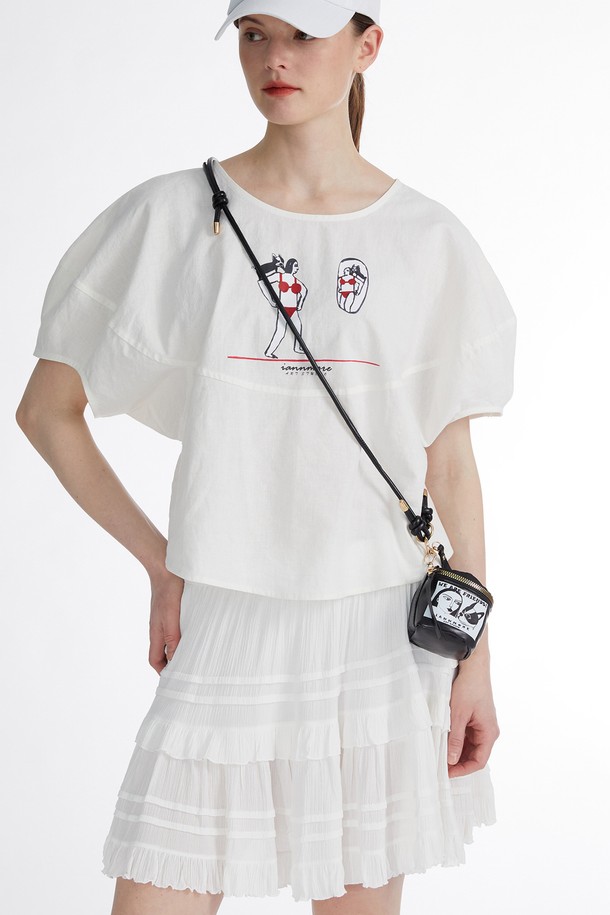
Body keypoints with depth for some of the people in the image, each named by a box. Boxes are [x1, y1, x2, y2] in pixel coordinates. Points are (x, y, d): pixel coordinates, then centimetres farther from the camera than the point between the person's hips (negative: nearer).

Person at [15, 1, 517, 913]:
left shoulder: (430, 244, 0)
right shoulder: (169, 220, -3)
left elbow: (450, 467, 5)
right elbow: (46, 410, 5)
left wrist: (476, 659, 5)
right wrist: (162, 564, 1)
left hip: (386, 633, 1)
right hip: (227, 632, 0)